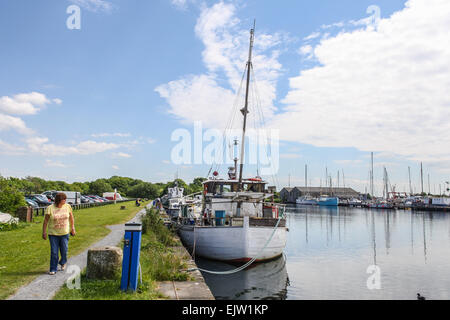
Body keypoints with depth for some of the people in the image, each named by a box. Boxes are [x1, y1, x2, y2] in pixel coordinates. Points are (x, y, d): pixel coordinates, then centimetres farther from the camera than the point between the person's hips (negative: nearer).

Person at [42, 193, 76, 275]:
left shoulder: (67, 206, -3)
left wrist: (72, 228, 10)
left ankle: (63, 262, 37)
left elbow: (71, 217, 9)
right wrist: (44, 232, -5)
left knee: (64, 250, 7)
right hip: (53, 234, -2)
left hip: (64, 233, 2)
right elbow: (46, 220, -6)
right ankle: (53, 269, 14)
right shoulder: (50, 208, -11)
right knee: (54, 252, 0)